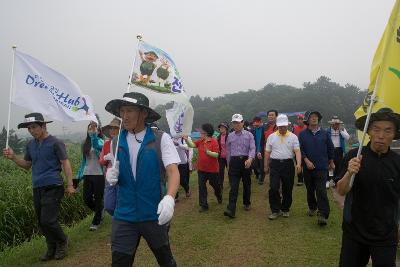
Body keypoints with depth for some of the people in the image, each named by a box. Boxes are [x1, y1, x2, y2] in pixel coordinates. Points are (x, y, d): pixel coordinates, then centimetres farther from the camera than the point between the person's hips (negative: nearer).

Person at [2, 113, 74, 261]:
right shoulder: (30, 145, 10)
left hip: (53, 188, -6)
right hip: (37, 188, 7)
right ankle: (52, 249, 26)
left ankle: (63, 241, 15)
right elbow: (27, 165, 20)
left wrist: (70, 185, -13)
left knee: (47, 220, -11)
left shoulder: (55, 143, -8)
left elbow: (65, 163, -7)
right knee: (41, 222, 10)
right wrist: (13, 157, 2)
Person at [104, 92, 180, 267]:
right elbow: (115, 175, 13)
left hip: (155, 216, -2)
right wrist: (111, 174, -11)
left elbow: (173, 171, -17)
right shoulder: (116, 143, 4)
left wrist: (169, 198, -34)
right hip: (123, 217, 3)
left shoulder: (161, 139, -9)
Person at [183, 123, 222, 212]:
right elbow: (192, 145, -3)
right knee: (201, 186, 1)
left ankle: (219, 195, 48)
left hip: (212, 169, -5)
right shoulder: (200, 141, 4)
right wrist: (186, 139, -18)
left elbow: (217, 155, -20)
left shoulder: (214, 142, -15)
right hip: (201, 168, 5)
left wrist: (208, 151, -32)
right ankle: (204, 205, 9)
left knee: (214, 184, 16)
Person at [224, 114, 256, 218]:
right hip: (234, 162, 1)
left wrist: (250, 159, -26)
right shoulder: (230, 136, 11)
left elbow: (252, 148, -8)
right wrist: (229, 164, 18)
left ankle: (246, 203, 36)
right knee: (233, 186, -8)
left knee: (247, 184, 14)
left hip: (246, 161, -1)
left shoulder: (248, 135, 1)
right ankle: (231, 210, -16)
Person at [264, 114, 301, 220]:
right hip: (275, 164, 0)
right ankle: (275, 210, 8)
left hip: (288, 164, 0)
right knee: (273, 188, -6)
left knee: (288, 189, 8)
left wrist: (298, 164, -21)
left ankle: (285, 209, 26)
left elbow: (297, 151, -6)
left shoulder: (293, 137, 3)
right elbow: (267, 152, 10)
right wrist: (266, 166, 10)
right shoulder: (271, 137, 6)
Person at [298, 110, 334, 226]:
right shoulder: (302, 134, 1)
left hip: (322, 167, -1)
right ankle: (312, 207, 34)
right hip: (308, 167, 1)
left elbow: (330, 148, 11)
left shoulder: (324, 133, 3)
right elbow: (300, 149, -2)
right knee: (310, 189, 14)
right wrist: (306, 160, -14)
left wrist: (331, 162, 18)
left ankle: (323, 215, -9)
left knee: (321, 191, -9)